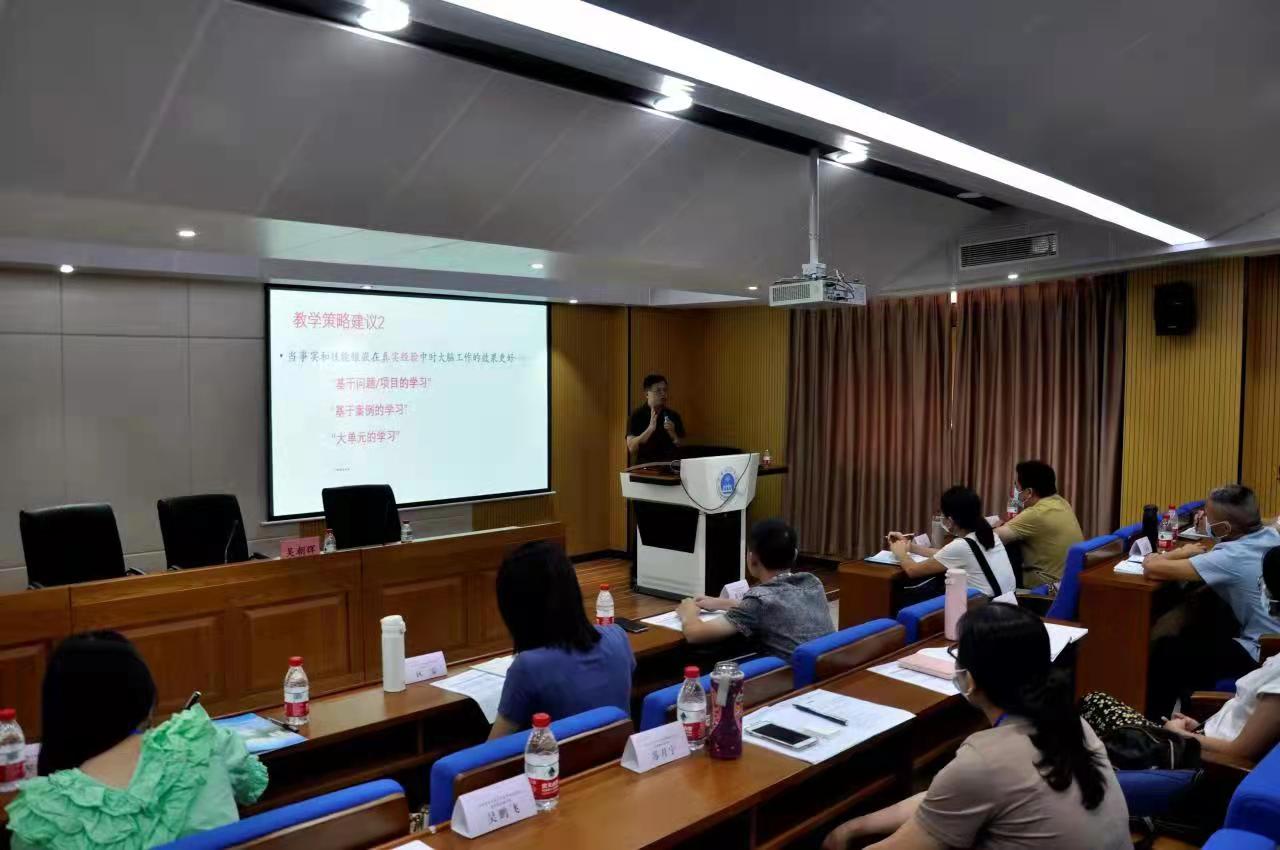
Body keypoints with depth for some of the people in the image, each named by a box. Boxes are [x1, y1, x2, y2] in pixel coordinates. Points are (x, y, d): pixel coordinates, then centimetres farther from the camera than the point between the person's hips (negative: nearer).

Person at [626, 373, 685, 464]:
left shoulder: (674, 416, 8)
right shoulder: (636, 415, 0)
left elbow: (683, 449, 9)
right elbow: (631, 448, -9)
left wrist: (672, 434, -7)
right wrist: (650, 428, -17)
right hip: (645, 467, -2)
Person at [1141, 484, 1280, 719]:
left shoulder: (1232, 556, -26)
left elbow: (1151, 568, -26)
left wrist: (1182, 553, -6)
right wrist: (1197, 556, 0)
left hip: (1261, 655, -9)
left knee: (1165, 651, 4)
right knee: (1192, 633, 25)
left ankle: (1152, 721, 22)